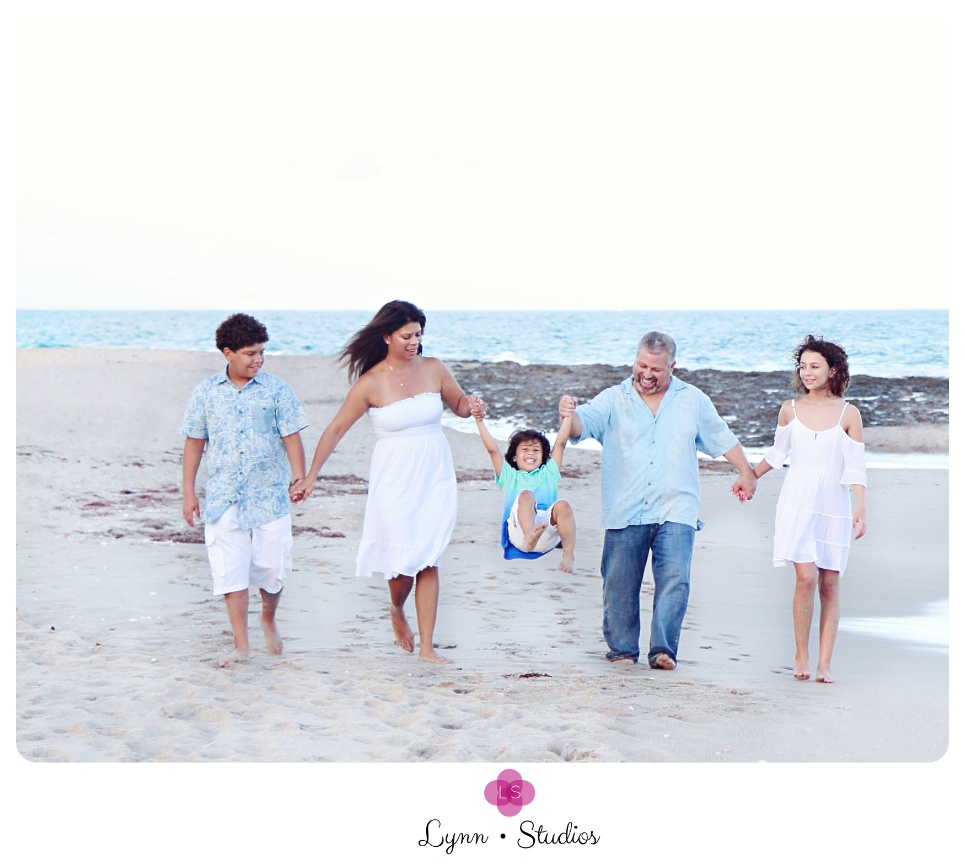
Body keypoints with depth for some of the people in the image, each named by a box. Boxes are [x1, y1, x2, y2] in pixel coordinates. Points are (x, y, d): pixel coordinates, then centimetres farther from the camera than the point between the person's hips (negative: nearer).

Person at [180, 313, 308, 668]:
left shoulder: (276, 390, -1)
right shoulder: (206, 393, 3)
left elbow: (291, 437, -1)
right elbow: (194, 443, 8)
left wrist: (299, 477, -14)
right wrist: (189, 493, 6)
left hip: (270, 496, 0)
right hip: (223, 499, 1)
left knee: (272, 567, 3)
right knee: (231, 571, -3)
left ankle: (269, 619, 33)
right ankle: (241, 644, 3)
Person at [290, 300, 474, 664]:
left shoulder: (433, 369, 2)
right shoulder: (370, 383, -7)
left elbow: (460, 405, 15)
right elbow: (335, 429, -3)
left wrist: (472, 406, -9)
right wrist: (311, 476, -7)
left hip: (435, 477, 3)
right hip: (395, 480, -3)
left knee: (429, 563, 1)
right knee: (405, 560, -4)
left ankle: (426, 647, 7)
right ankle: (397, 610, 31)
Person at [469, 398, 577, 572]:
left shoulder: (548, 473, 34)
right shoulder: (510, 475, 31)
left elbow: (560, 443, 25)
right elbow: (492, 449, 20)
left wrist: (567, 415, 15)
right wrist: (479, 420, 11)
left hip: (548, 535, 2)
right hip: (518, 530, -1)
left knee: (562, 505, -31)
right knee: (526, 494, -32)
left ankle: (568, 555, -44)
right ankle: (529, 536, -63)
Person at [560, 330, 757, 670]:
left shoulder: (694, 401, 12)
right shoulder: (613, 400, 6)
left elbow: (722, 439, 23)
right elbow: (583, 425, -10)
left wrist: (746, 472, 23)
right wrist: (569, 413, -32)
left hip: (675, 512, 0)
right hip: (624, 513, 0)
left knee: (674, 579, -13)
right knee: (619, 584, 3)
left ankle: (663, 650, -14)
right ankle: (622, 650, 15)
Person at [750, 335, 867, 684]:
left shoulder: (848, 414, 1)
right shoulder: (790, 410, 5)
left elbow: (855, 467, -1)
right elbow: (777, 453, 20)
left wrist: (860, 509, -9)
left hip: (833, 507, 0)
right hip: (797, 503, 0)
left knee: (829, 585, 0)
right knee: (805, 577, -13)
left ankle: (824, 664, 3)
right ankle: (800, 655, 1)